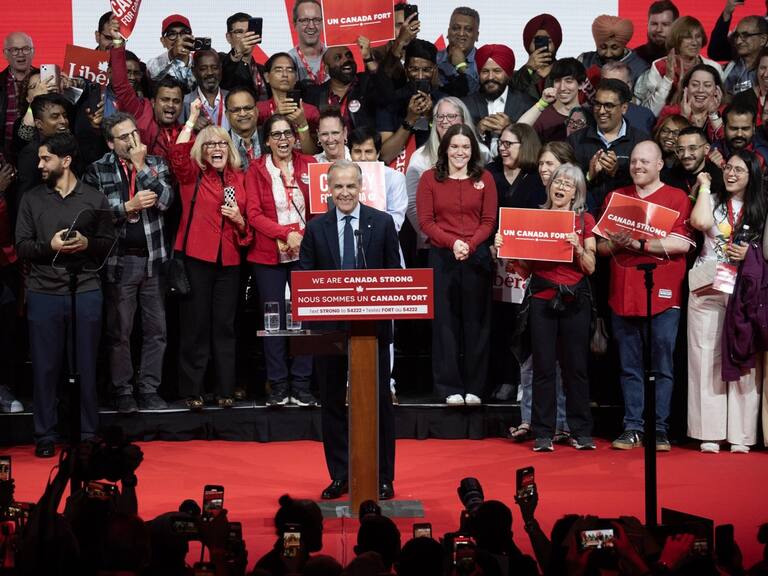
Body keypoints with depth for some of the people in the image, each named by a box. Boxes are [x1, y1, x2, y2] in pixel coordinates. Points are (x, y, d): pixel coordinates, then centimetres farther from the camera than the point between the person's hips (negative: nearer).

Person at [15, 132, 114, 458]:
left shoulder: (95, 199, 6)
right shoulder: (32, 199, 8)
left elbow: (108, 244, 6)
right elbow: (21, 247, 3)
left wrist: (87, 244, -14)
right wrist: (49, 246, -14)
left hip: (86, 292, 0)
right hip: (43, 293, 0)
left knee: (85, 365, 5)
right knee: (45, 366, 3)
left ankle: (88, 433, 14)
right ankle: (44, 436, 11)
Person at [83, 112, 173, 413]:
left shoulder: (157, 164, 8)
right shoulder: (97, 171, 1)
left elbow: (165, 199, -9)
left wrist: (141, 166, -10)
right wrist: (129, 206, -14)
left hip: (153, 258, 2)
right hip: (119, 260, -2)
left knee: (156, 329, 4)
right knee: (119, 331, 3)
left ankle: (149, 389, 14)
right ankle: (122, 391, 13)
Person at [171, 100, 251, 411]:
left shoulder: (239, 179, 13)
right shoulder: (192, 175, 2)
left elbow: (249, 223, 19)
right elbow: (177, 156, -20)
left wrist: (239, 219, -3)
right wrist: (192, 119, -18)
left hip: (229, 260, 3)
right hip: (195, 257, -3)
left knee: (225, 325, 7)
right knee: (195, 324, 0)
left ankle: (225, 390, 13)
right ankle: (192, 391, 5)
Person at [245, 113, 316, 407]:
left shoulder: (309, 165, 7)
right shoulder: (257, 170, 3)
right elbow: (254, 214, -3)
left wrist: (303, 236, -10)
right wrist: (286, 234, -15)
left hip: (304, 252, 1)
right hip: (268, 254, -1)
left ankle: (301, 387, 5)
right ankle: (278, 387, 6)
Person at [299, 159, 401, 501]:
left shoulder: (382, 223, 2)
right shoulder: (316, 228, 5)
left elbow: (395, 273, 2)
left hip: (373, 326, -1)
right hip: (329, 327, 2)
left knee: (379, 402, 3)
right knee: (332, 402, 8)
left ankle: (383, 478, 12)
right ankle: (339, 476, 18)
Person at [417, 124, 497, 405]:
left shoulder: (484, 178, 7)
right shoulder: (430, 178, 4)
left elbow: (489, 221, 3)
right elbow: (425, 221, -1)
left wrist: (469, 245, -13)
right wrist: (453, 243, -14)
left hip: (477, 256, 1)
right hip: (442, 256, -1)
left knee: (476, 320, 4)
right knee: (445, 320, 1)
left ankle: (474, 387, 11)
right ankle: (450, 387, 7)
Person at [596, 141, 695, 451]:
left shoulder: (677, 198, 2)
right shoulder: (615, 198, 15)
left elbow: (681, 244, -10)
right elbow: (601, 245, 11)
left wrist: (638, 244, -14)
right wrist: (616, 243, -11)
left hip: (662, 296, -4)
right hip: (623, 294, 4)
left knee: (662, 366, 0)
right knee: (629, 366, 6)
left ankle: (659, 429, 4)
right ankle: (632, 428, 10)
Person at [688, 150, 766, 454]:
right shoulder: (712, 201, 10)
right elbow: (700, 222, -13)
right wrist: (705, 186, -1)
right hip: (707, 289, 0)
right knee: (708, 358, -2)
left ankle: (740, 434, 1)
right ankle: (710, 433, 0)